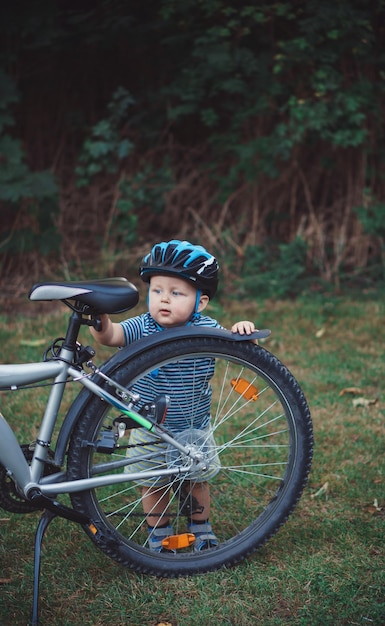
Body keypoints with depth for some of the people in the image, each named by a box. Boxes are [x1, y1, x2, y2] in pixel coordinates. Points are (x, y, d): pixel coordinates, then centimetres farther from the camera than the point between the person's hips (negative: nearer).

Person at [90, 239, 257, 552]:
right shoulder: (142, 327, -16)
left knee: (198, 482, 19)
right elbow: (109, 336, -30)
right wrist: (100, 318, -51)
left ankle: (201, 530, 43)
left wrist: (241, 331, -33)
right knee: (154, 485, 14)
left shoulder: (206, 329, -13)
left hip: (195, 429, 1)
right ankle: (159, 535, 38)